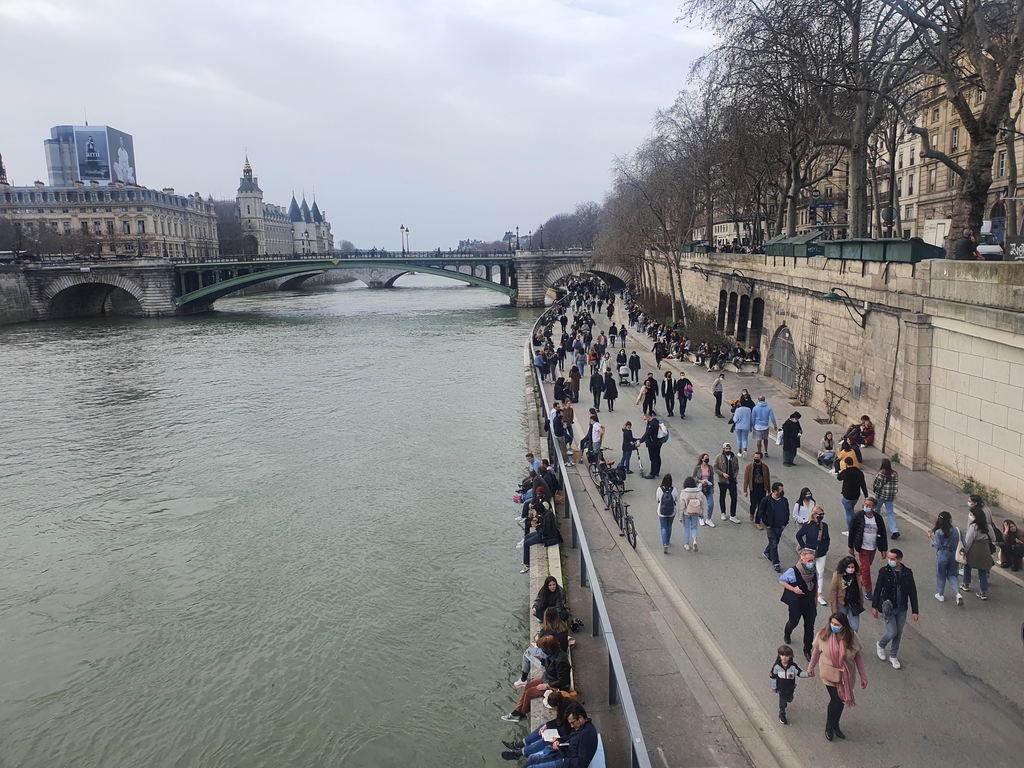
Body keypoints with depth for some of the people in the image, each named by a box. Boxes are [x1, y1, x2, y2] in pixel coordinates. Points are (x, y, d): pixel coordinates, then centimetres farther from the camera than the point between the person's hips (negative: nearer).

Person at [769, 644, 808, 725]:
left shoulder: (793, 666, -21)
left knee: (789, 699, 26)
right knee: (782, 703, 8)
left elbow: (800, 673, -21)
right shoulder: (776, 666, -22)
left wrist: (807, 674, -43)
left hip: (790, 688, 2)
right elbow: (773, 676, -10)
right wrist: (774, 687, -2)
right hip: (781, 688, -2)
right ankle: (782, 716, 30)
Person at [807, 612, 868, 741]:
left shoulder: (852, 637, -18)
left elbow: (858, 656, -6)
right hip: (830, 675, -2)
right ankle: (829, 727, 26)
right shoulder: (823, 634, -19)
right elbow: (816, 651, -4)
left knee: (841, 701, 16)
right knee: (836, 701, -2)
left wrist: (863, 676, -2)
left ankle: (835, 725, 43)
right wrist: (811, 667, 8)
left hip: (846, 676, 2)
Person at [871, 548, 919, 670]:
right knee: (892, 632, -8)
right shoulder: (884, 571, -13)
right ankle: (880, 645, 23)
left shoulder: (908, 573, -7)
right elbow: (877, 589, -4)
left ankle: (893, 656, 31)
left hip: (902, 609, 3)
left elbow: (913, 592, 0)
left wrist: (915, 611, 0)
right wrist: (874, 606, -1)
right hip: (888, 608, -3)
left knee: (898, 634, 11)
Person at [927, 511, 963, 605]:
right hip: (953, 555, 4)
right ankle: (958, 593, -2)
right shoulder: (955, 530, -5)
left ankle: (940, 595, 25)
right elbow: (959, 543, 2)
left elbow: (937, 546, -14)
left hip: (942, 556, -4)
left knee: (941, 575, 13)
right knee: (951, 575, 17)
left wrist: (930, 538, -3)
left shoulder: (938, 532, -19)